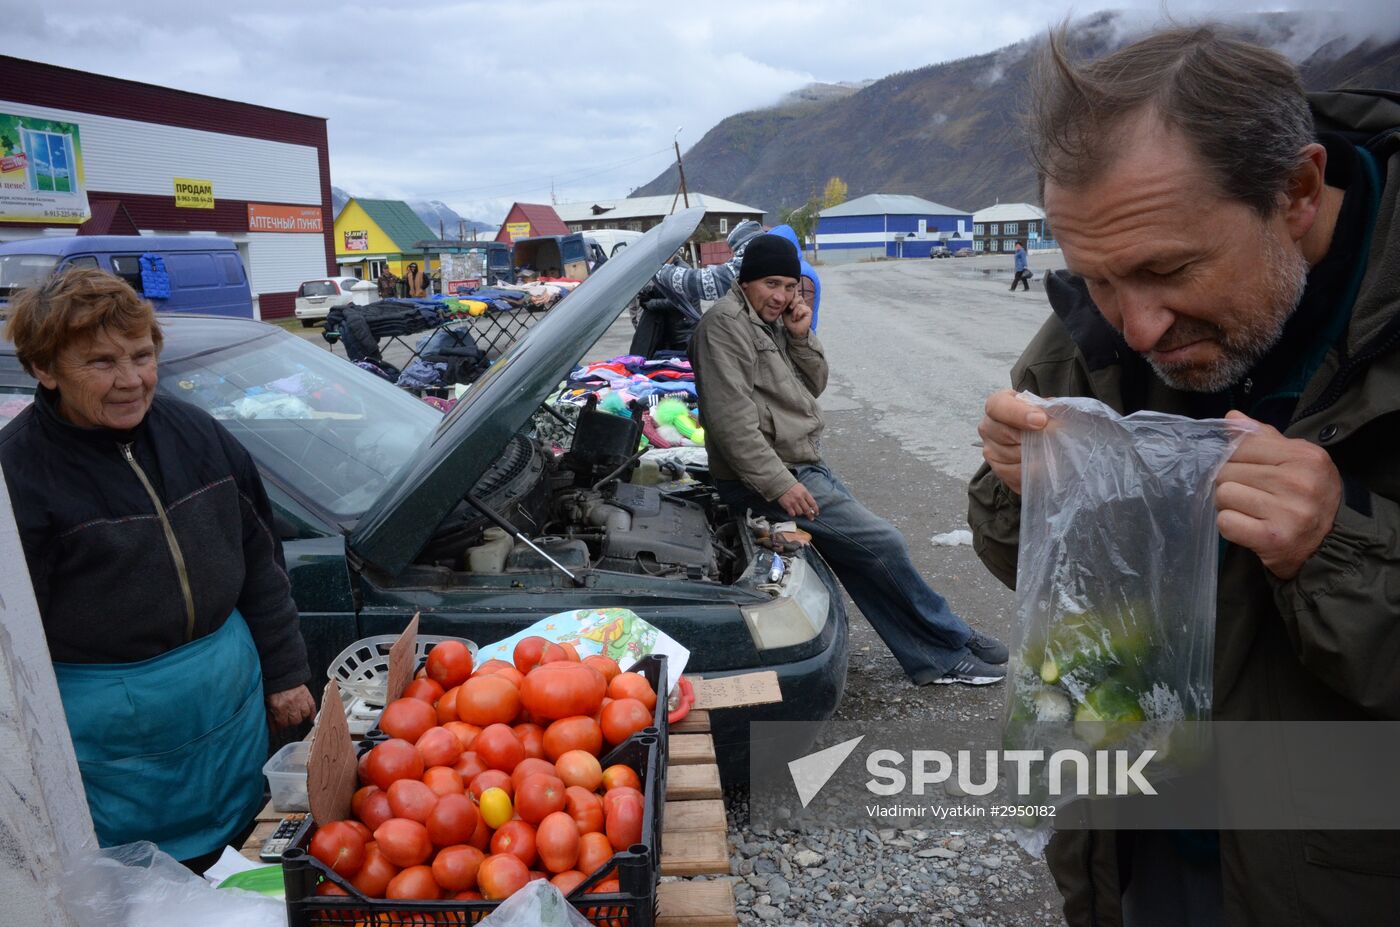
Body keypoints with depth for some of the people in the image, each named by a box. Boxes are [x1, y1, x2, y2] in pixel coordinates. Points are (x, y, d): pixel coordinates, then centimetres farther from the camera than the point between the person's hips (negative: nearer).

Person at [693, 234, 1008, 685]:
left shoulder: (773, 321, 14)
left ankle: (937, 661, 16)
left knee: (862, 560, 9)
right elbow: (730, 419, -22)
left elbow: (814, 387, 16)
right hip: (767, 478, -9)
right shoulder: (725, 325, -15)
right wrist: (779, 484, -23)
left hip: (804, 466, 9)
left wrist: (801, 338, -2)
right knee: (883, 544, -9)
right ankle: (955, 643, 8)